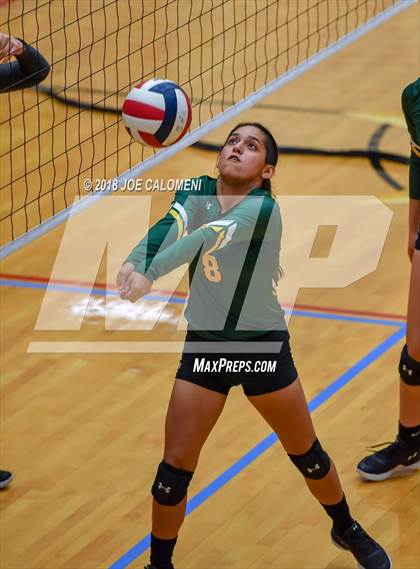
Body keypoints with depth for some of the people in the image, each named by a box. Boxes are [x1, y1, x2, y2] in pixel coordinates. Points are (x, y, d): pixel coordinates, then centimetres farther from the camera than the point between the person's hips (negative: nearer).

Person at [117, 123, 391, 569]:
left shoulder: (264, 209, -22)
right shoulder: (197, 193, -8)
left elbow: (206, 237, -40)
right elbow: (169, 228, -29)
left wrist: (150, 274, -56)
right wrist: (133, 263, -52)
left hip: (263, 347, -3)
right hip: (204, 347, 3)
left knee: (306, 455, 14)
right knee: (175, 469, 0)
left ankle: (347, 531, 42)